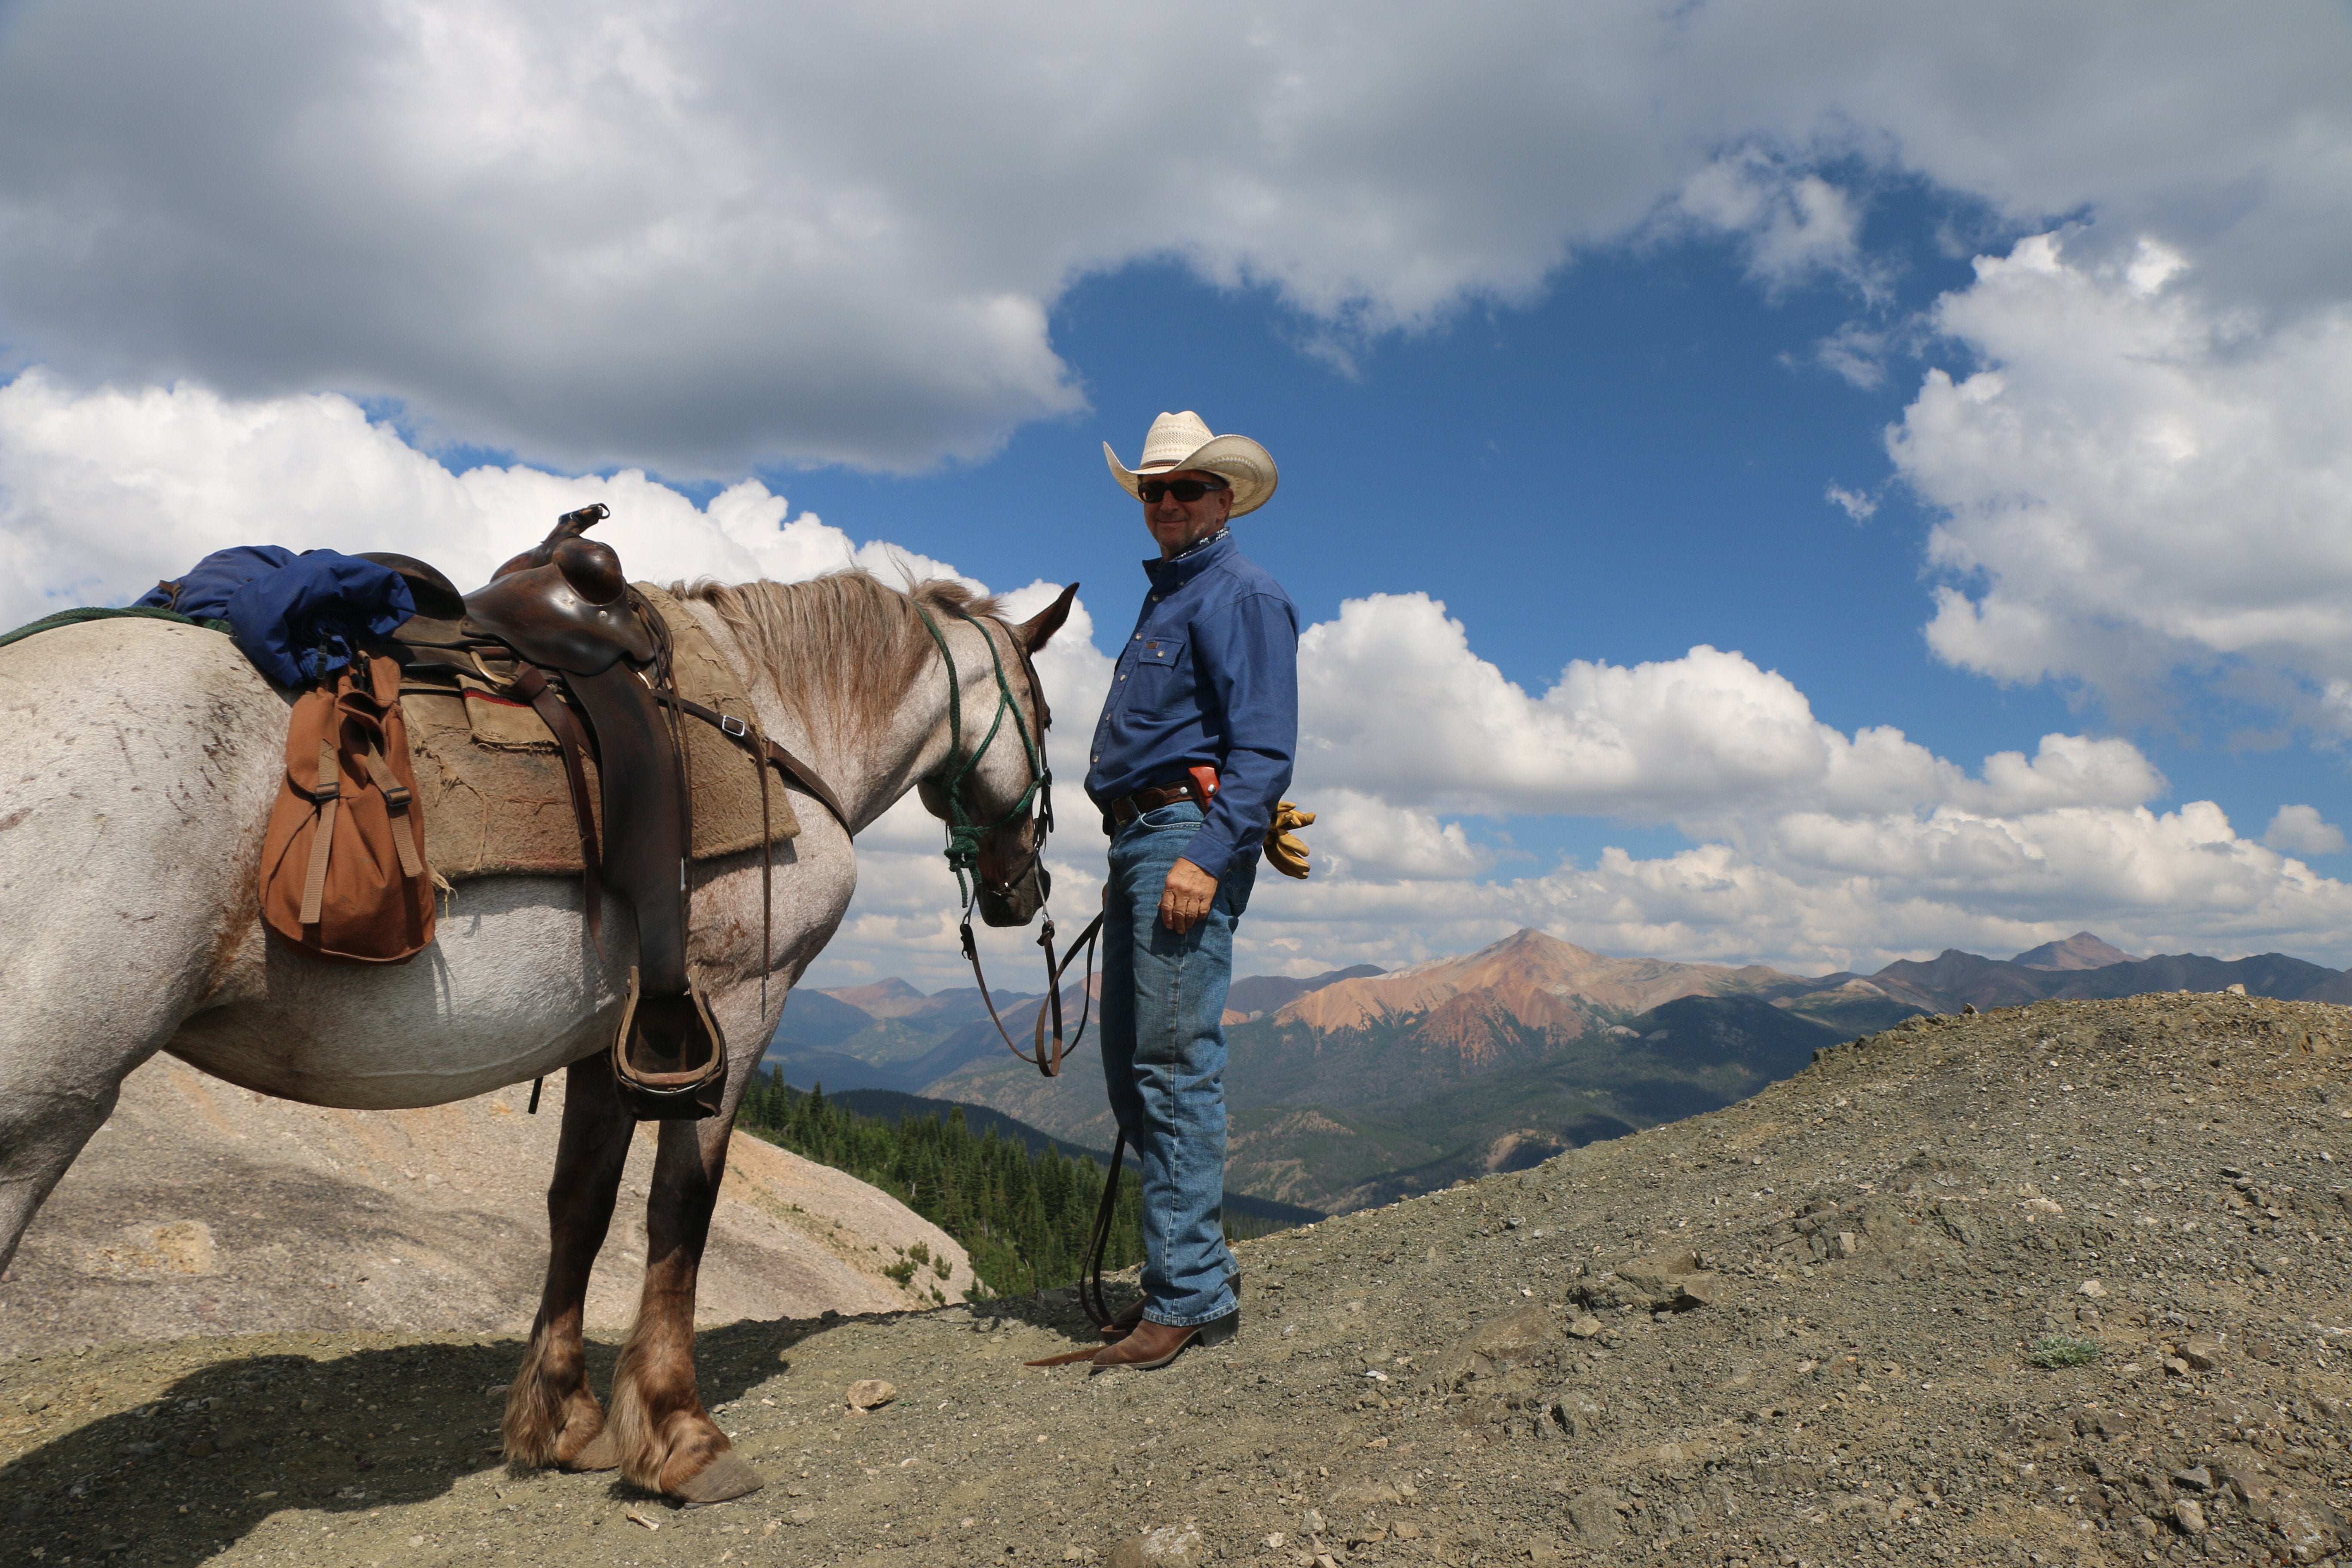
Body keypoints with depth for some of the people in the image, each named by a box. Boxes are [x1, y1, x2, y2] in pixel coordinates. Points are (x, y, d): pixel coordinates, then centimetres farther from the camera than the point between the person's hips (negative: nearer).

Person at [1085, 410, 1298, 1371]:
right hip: (1137, 840, 10)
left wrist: (1206, 856, -25)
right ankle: (1196, 1260, 21)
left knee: (1175, 1067, -11)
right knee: (1130, 1071, 12)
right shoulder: (1166, 598, 25)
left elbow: (1264, 748, -16)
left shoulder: (1241, 596, -6)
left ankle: (1191, 1295, -5)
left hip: (1189, 833, -10)